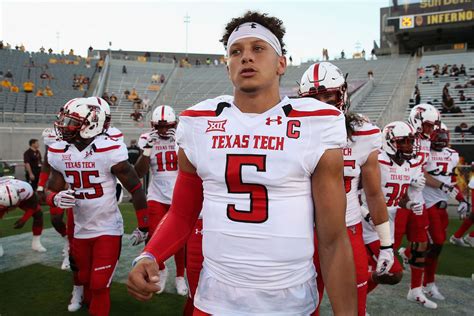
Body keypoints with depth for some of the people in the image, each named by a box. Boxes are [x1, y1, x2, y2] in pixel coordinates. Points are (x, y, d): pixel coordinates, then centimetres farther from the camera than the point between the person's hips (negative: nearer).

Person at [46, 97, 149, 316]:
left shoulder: (109, 151, -21)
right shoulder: (59, 153, -5)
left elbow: (136, 189, -14)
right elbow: (50, 190, 6)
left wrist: (143, 227, -8)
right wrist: (56, 198, -20)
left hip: (108, 230, -5)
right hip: (80, 231, 6)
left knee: (99, 286, -2)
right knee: (85, 280, 22)